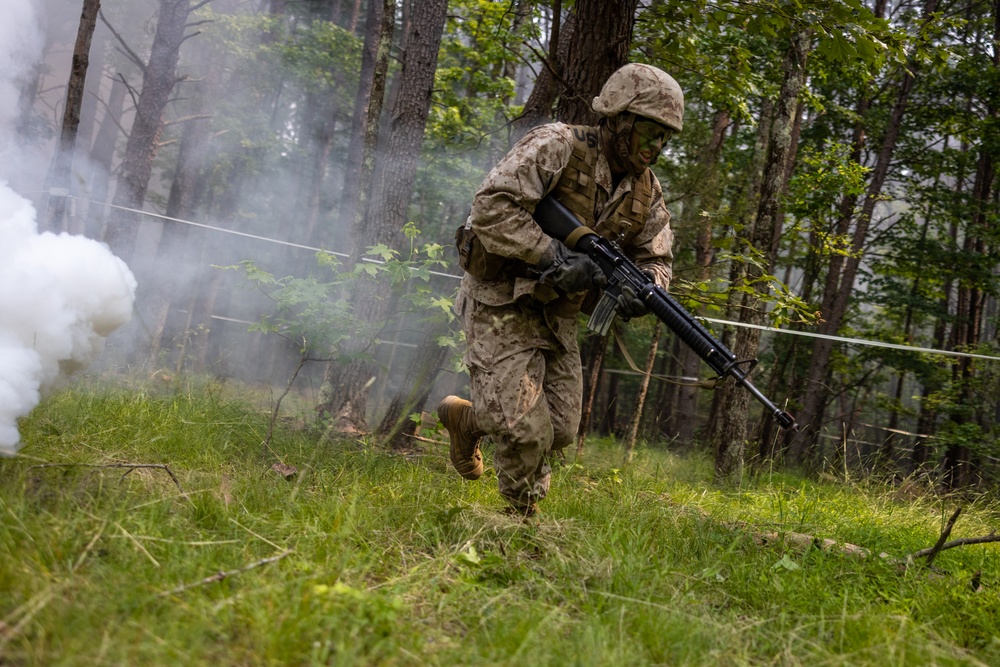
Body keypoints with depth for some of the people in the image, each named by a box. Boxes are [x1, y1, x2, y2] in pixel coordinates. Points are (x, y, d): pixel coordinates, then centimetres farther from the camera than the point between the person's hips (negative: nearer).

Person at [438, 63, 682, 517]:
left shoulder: (644, 190, 3)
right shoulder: (556, 147, -19)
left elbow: (655, 257, 9)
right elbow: (491, 207, -28)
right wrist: (555, 257, -31)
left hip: (557, 313, 7)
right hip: (502, 304, -7)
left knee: (560, 431, 8)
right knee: (526, 432, -12)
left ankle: (465, 418, 33)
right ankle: (522, 518, 15)